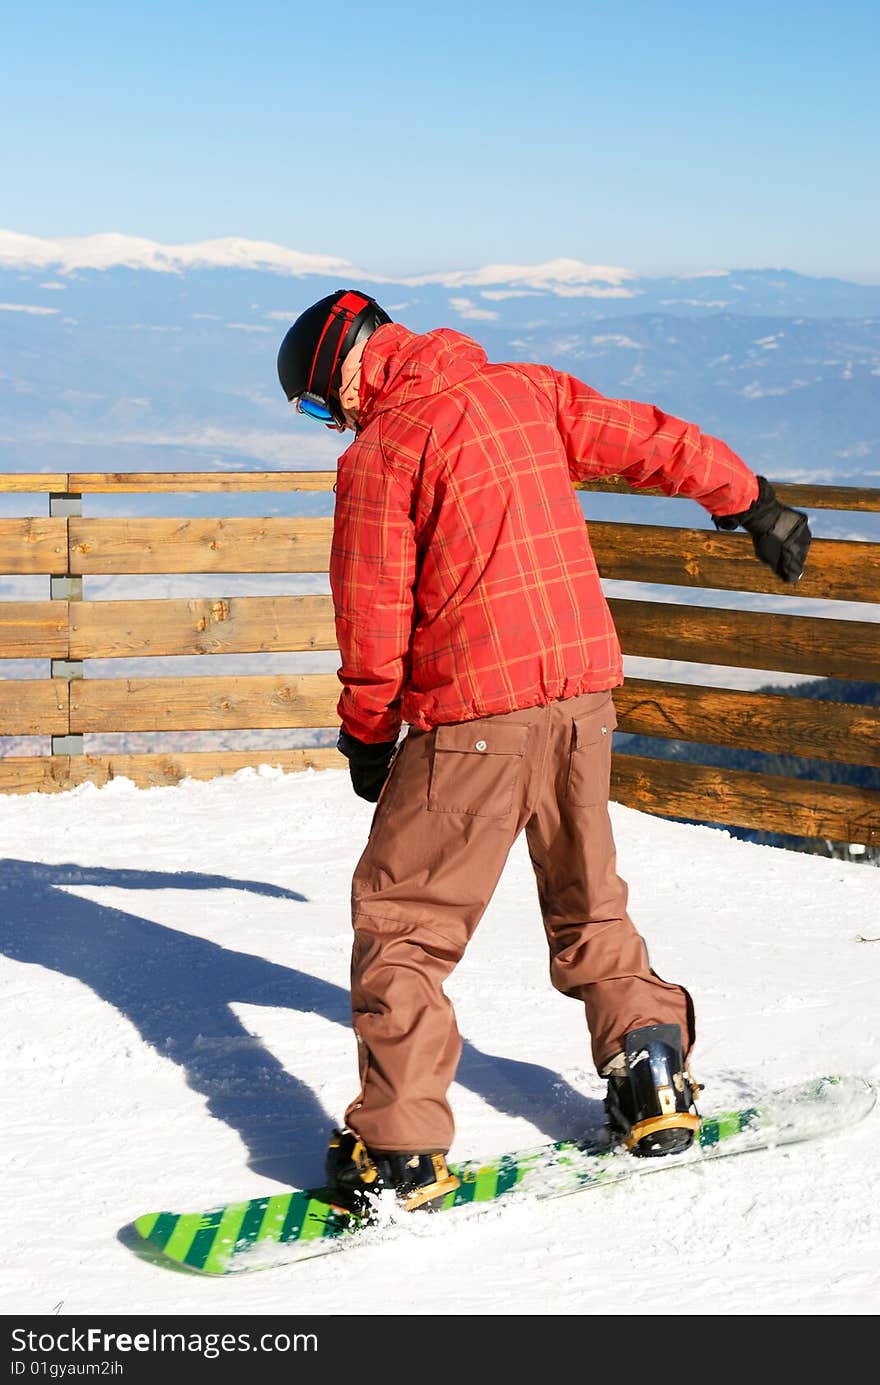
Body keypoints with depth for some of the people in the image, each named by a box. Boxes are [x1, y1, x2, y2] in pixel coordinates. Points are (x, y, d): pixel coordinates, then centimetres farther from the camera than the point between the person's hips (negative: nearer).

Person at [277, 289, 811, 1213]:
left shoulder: (380, 452, -8)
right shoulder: (530, 392, 8)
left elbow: (373, 619, -7)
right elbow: (655, 442, 17)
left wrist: (365, 735, 7)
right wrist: (753, 505, 31)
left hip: (472, 718, -6)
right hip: (583, 693, 6)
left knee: (401, 920, 4)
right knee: (586, 900, 24)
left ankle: (400, 1151, 0)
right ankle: (654, 1083, 24)